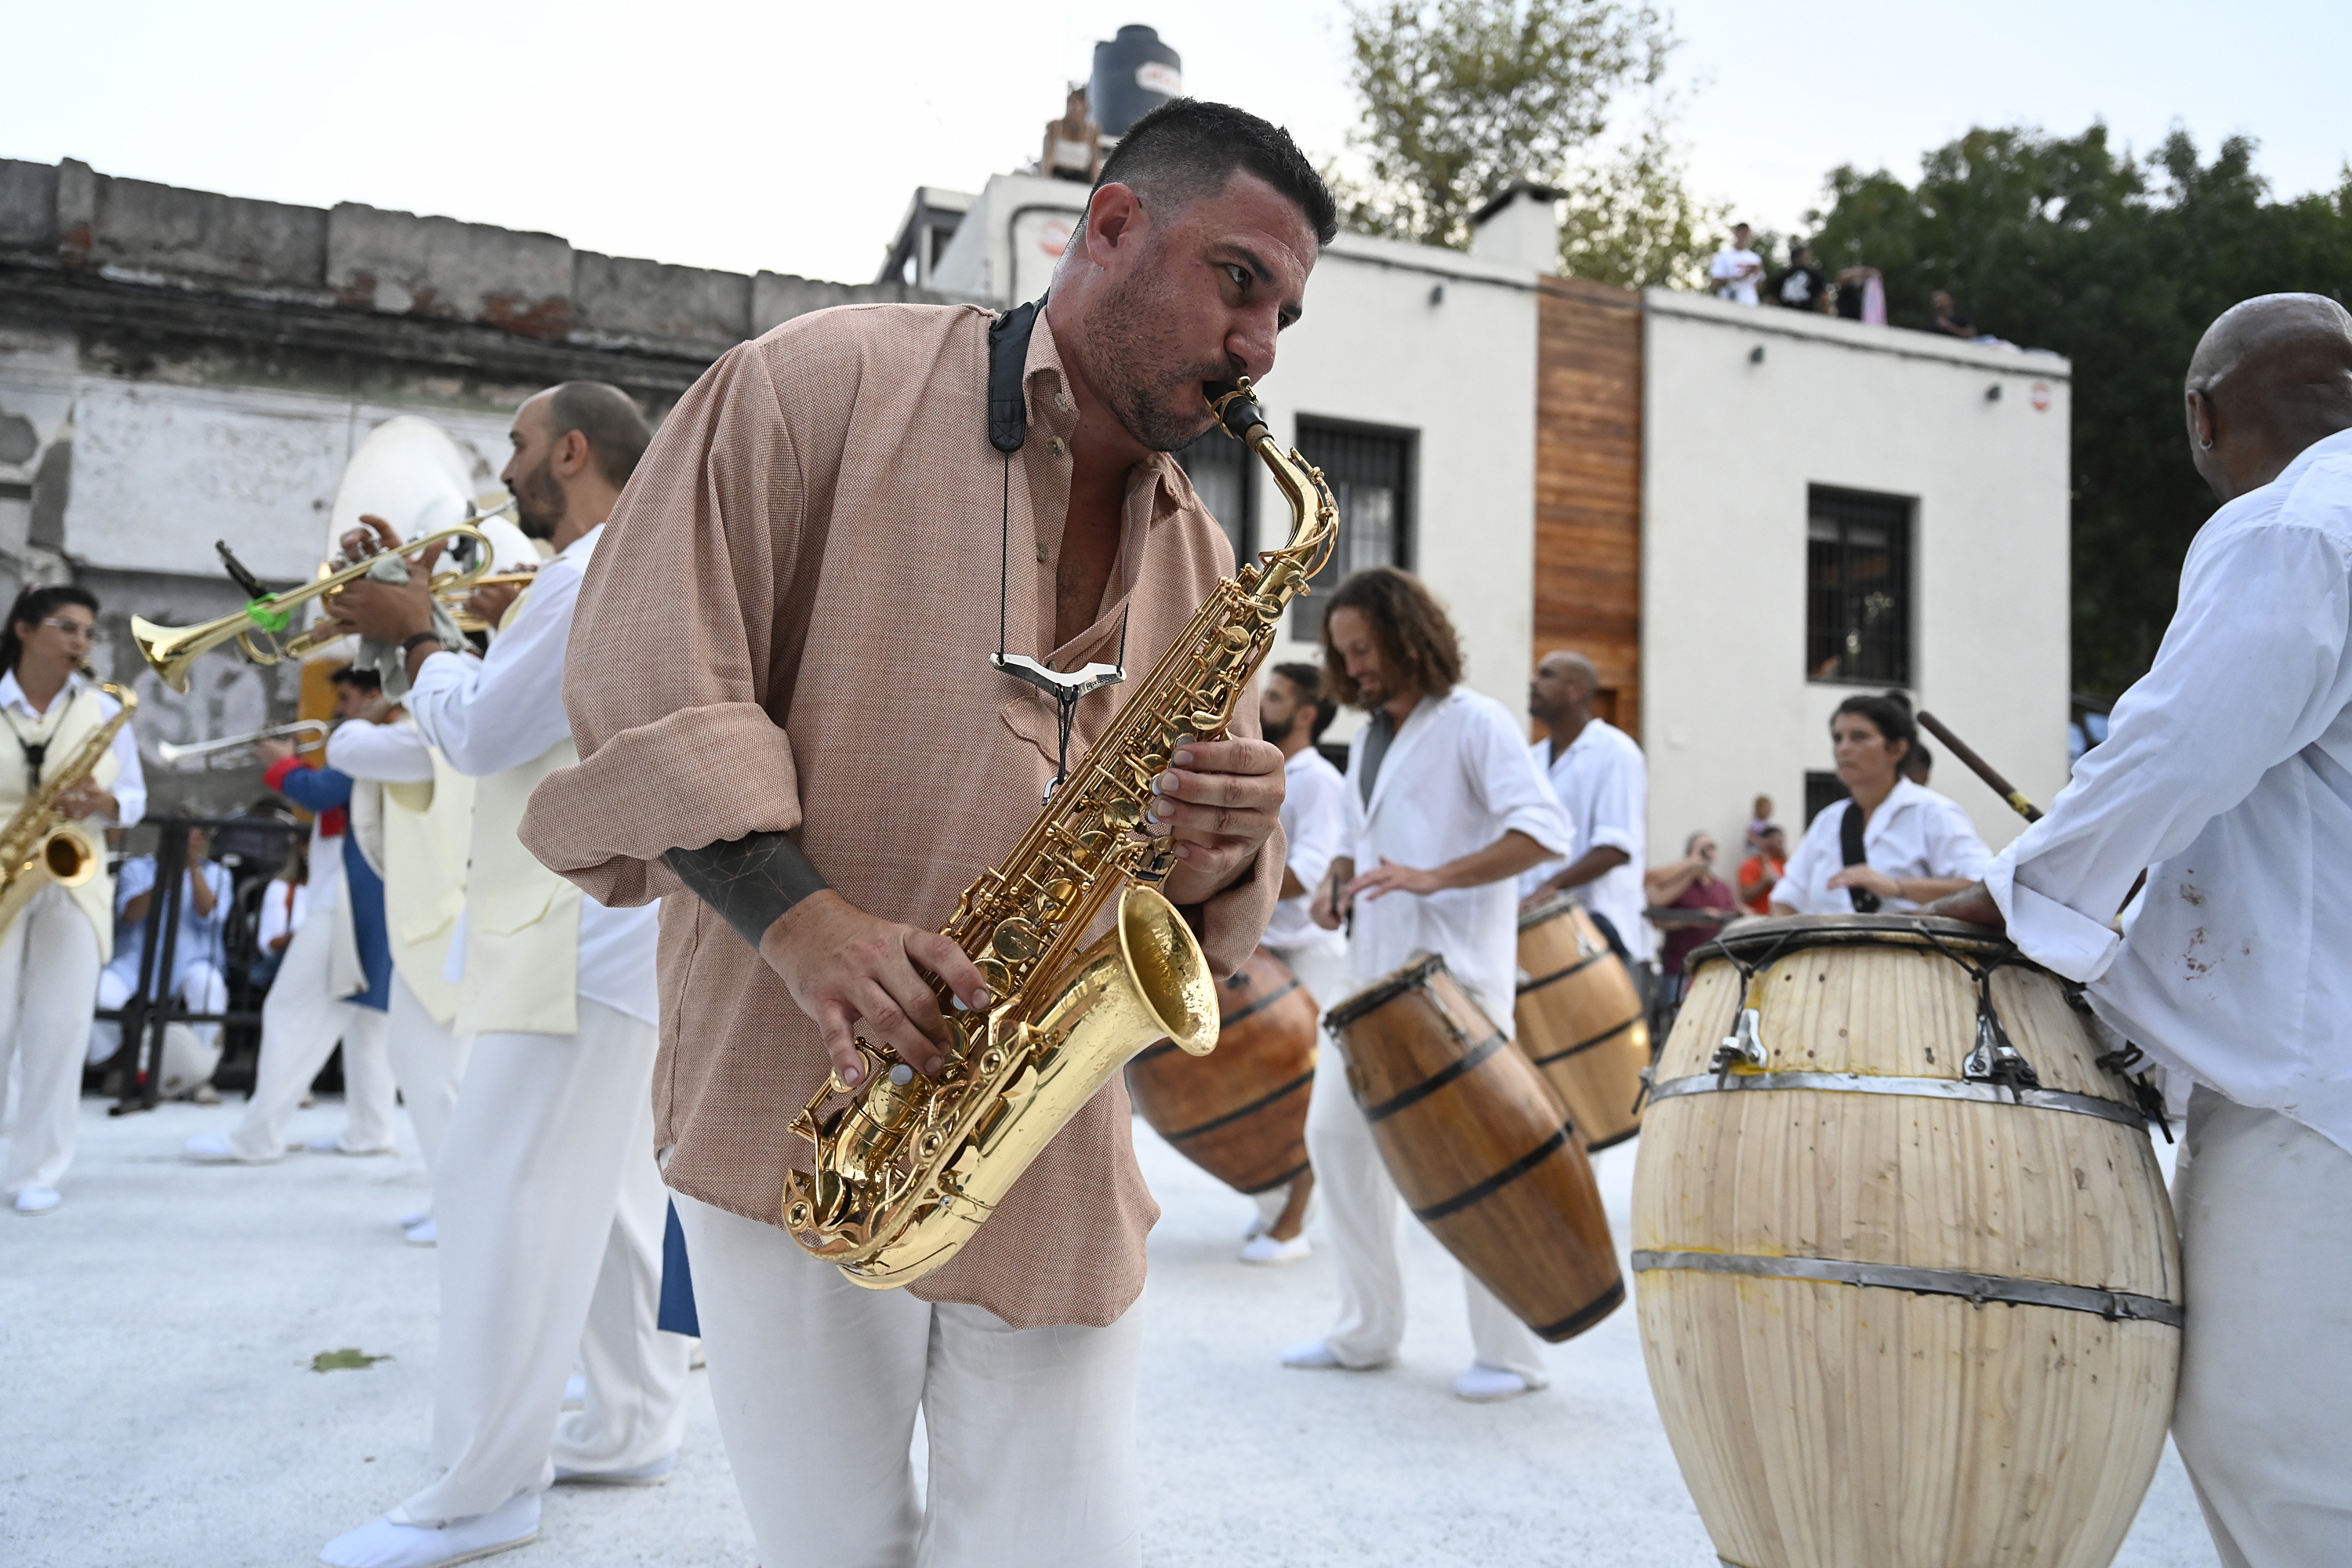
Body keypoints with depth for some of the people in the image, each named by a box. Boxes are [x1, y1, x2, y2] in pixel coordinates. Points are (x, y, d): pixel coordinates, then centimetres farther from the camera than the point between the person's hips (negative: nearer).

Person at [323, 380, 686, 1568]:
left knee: (505, 1187, -8)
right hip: (613, 922, 11)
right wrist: (501, 635, 11)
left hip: (586, 926, -11)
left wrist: (416, 637, 0)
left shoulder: (597, 571, -14)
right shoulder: (634, 569, 21)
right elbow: (536, 720, 23)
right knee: (602, 1181, 15)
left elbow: (480, 734, -15)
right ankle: (633, 1426, 25)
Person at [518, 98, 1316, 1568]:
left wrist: (1224, 853, -9)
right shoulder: (826, 385, -3)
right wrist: (798, 918, -21)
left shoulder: (1203, 564, 13)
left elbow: (1201, 894, 16)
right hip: (795, 1120, -4)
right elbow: (642, 668, -9)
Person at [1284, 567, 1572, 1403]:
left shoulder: (1473, 722, -9)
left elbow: (1543, 829, -20)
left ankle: (1510, 1354, 11)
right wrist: (1338, 883, 6)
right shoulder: (1367, 737, 16)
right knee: (1336, 1133, 8)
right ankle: (1367, 1331, 21)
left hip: (1457, 975, -8)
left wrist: (1436, 877, -30)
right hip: (1376, 971, 9)